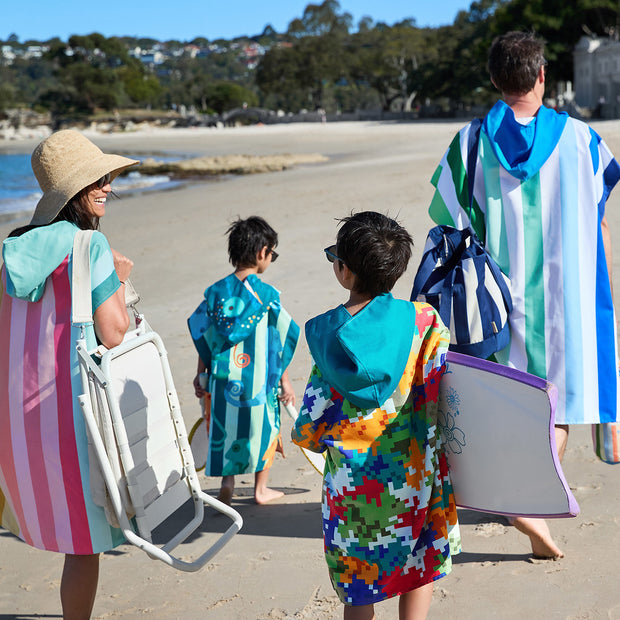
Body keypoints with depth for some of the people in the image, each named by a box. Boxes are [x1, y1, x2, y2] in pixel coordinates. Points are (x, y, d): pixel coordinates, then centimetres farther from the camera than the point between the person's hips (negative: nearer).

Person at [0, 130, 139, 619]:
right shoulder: (90, 245, -12)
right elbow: (113, 335, -13)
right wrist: (119, 281, 0)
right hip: (72, 406, -8)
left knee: (68, 527, 20)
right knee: (84, 540, 4)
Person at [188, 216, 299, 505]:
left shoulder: (215, 292, -2)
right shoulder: (267, 294, -13)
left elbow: (205, 339, 3)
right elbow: (279, 343, -9)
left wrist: (201, 374, 14)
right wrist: (284, 380, 0)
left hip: (223, 379, 3)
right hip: (259, 379, -3)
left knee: (226, 427, 20)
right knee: (263, 427, 14)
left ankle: (227, 480, 18)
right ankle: (261, 489, 24)